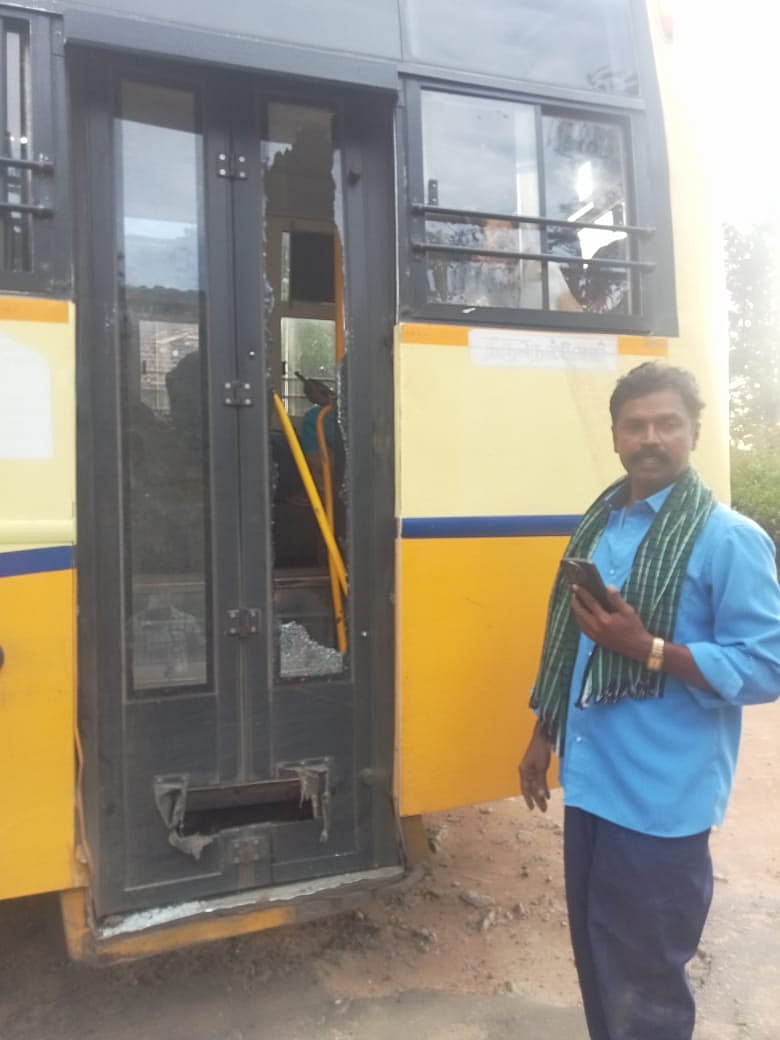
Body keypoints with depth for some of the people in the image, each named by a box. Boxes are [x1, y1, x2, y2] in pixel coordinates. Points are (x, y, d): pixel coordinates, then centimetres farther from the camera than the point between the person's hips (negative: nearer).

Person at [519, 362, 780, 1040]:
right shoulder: (598, 524, 8)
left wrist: (645, 647, -25)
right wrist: (543, 737, 16)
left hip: (661, 797, -6)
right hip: (591, 779, 7)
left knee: (643, 981, 9)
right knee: (594, 955, 22)